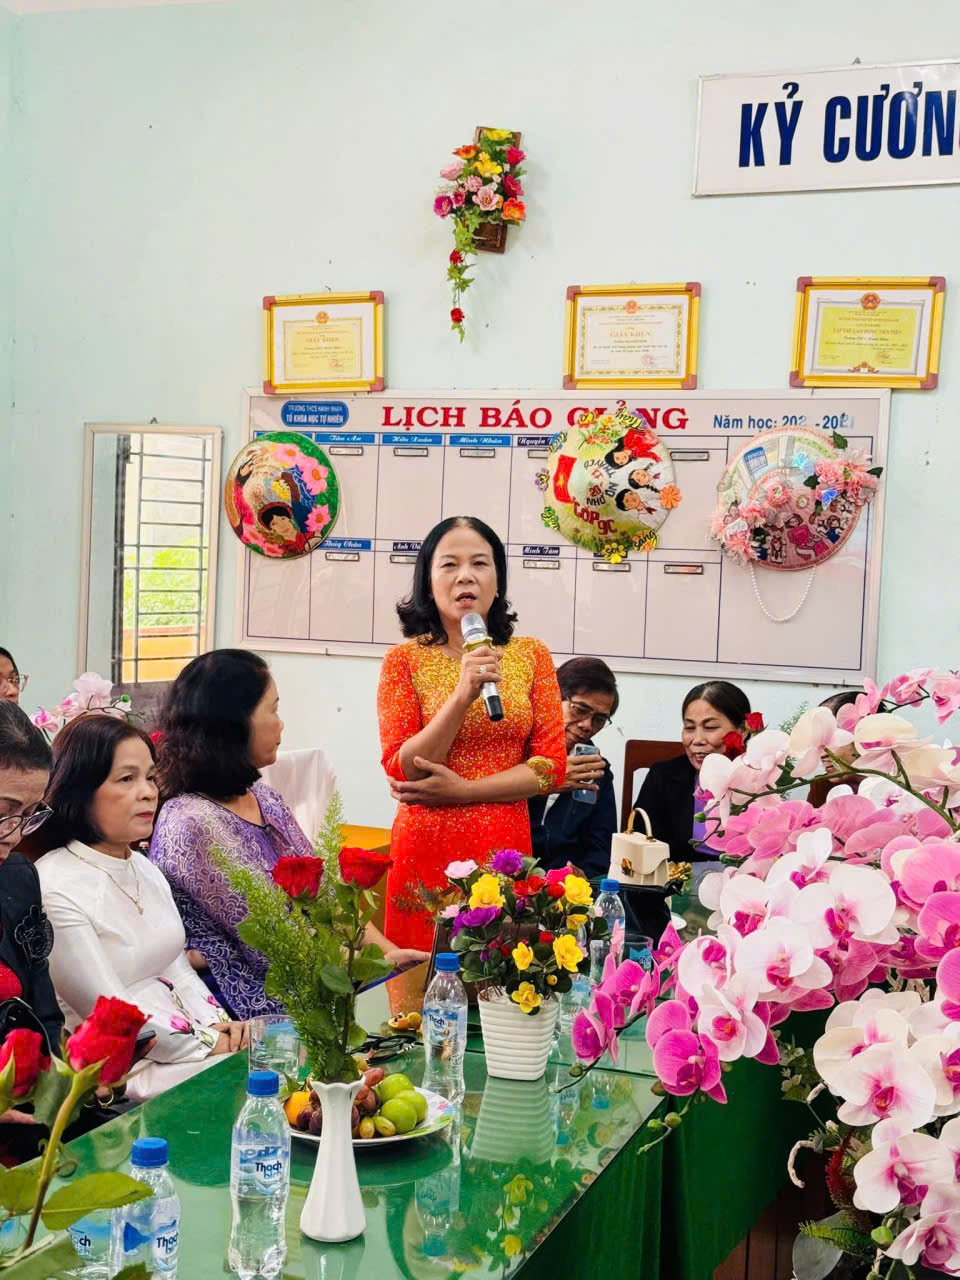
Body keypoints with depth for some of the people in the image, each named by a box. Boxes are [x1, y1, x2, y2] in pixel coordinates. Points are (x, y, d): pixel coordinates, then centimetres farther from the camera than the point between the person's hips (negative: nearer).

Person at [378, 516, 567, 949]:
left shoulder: (532, 655, 5)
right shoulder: (405, 660, 0)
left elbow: (551, 765, 0)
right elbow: (402, 772, -8)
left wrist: (462, 790, -11)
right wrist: (463, 694, -19)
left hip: (505, 847, 2)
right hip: (426, 848, -1)